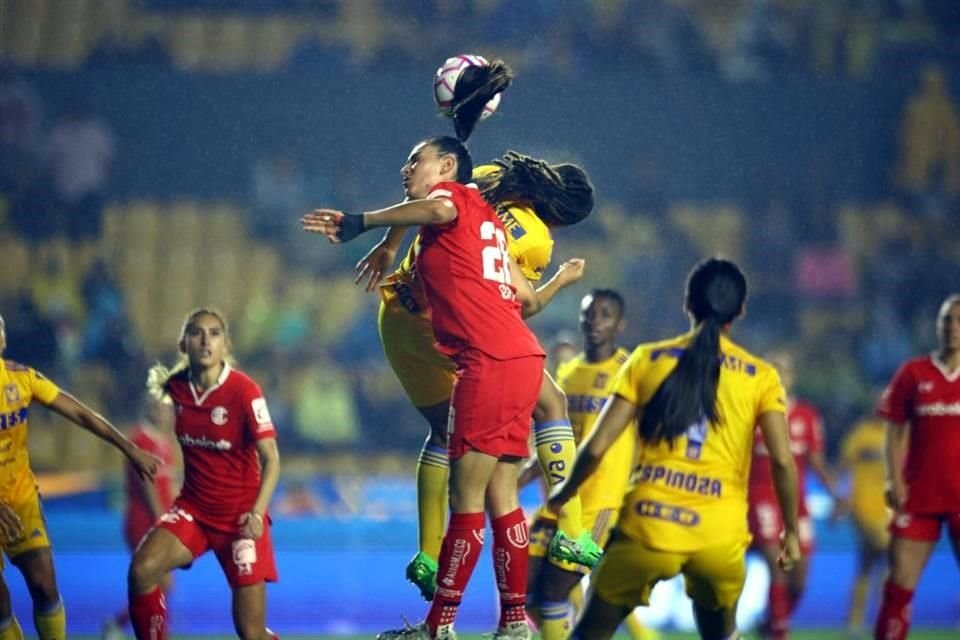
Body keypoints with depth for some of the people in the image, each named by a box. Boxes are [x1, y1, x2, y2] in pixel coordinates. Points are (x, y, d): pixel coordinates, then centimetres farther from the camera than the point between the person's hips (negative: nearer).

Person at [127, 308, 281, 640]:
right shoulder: (176, 387, -2)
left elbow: (270, 459, -16)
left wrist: (257, 512, -26)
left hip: (240, 514, -4)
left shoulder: (243, 390, -15)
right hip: (193, 508, 4)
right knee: (141, 569, -24)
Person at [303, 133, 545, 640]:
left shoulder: (454, 193, 2)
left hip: (489, 362, -9)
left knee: (466, 498, -7)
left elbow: (439, 210, -24)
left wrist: (359, 223, -20)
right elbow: (526, 296, 25)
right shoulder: (488, 220, 25)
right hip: (520, 356, 9)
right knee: (500, 499, 9)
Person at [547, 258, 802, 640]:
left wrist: (561, 495, 21)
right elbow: (783, 461, -4)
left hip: (648, 525, -1)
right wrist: (790, 531, 9)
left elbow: (596, 447, 4)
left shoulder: (647, 360, 7)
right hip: (720, 535, 1)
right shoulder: (761, 376, 6)